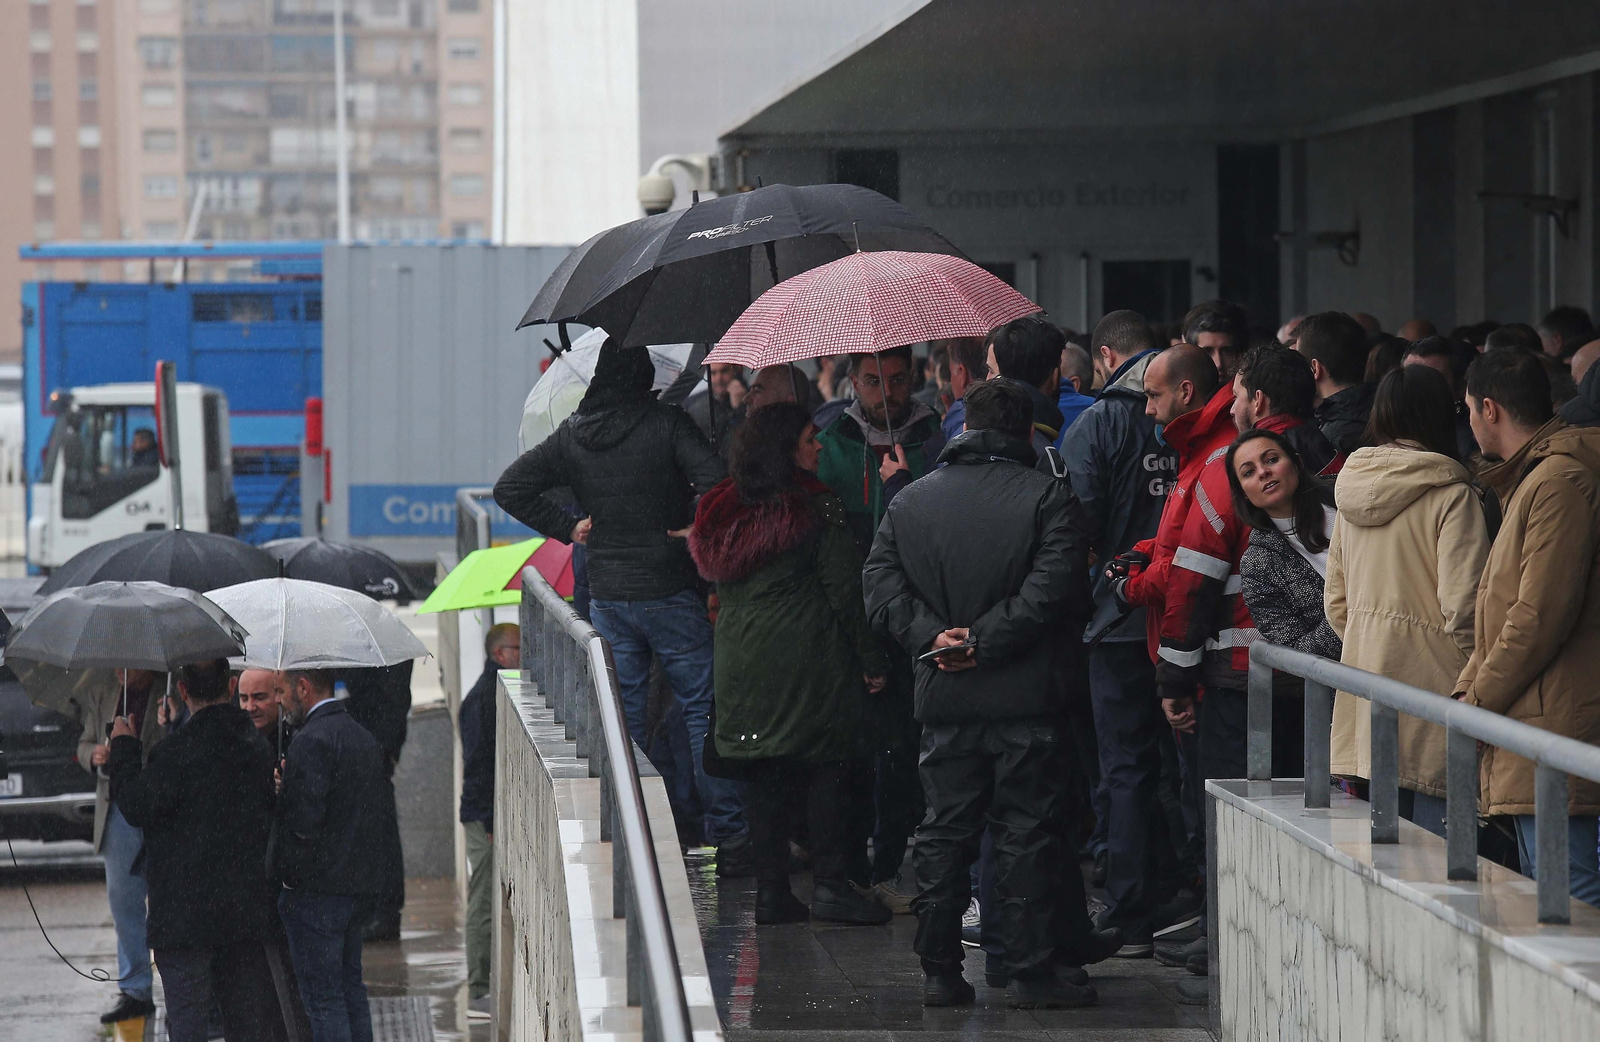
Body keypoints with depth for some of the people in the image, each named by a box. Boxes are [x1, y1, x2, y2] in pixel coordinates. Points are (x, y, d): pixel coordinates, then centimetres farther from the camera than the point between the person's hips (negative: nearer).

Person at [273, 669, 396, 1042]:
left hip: (317, 889, -9)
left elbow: (302, 819, -23)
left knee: (322, 997, -4)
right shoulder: (365, 737, 13)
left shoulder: (311, 740, -16)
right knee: (350, 986, 18)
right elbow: (386, 816, 16)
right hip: (360, 884, 9)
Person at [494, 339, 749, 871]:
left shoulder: (570, 436, 3)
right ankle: (728, 838, -1)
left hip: (607, 599, 4)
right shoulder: (667, 423, -10)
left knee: (624, 717, 10)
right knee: (703, 708, 2)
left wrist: (567, 527, 8)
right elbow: (717, 481, -21)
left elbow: (509, 488, 6)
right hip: (669, 590, -4)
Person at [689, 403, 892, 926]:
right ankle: (829, 882, -3)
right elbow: (844, 590, -9)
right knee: (827, 766, 1)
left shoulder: (722, 510, 7)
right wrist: (871, 660, -4)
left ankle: (771, 891, 8)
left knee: (764, 776, 8)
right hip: (809, 657, -6)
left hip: (743, 661, 6)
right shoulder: (816, 507, -9)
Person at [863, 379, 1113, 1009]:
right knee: (1027, 832, 1)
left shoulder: (911, 501, 9)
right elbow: (1053, 587, -16)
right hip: (1025, 697, -4)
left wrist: (930, 635, -7)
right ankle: (1033, 969, 2)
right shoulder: (1048, 498, -5)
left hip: (944, 698, 4)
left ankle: (939, 970, 10)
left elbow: (880, 581, 1)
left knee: (944, 832, 9)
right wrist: (986, 641, -13)